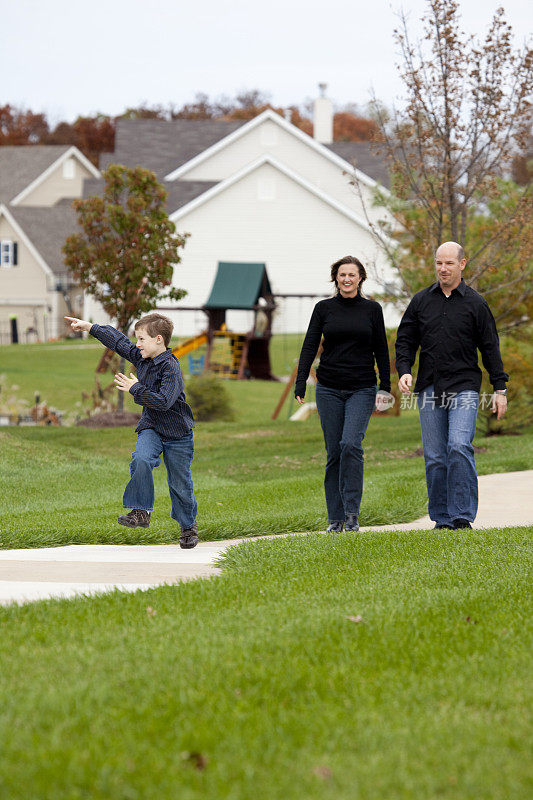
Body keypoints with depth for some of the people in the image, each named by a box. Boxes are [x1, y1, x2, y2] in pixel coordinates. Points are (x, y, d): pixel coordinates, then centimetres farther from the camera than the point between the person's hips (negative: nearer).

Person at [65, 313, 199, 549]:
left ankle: (189, 526, 23)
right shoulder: (140, 357, 2)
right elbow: (118, 341, 15)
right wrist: (89, 327, 18)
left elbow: (164, 401, -29)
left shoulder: (171, 367, -22)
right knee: (141, 459, -26)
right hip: (151, 427, 5)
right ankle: (141, 512, -20)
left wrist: (136, 389, -23)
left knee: (180, 483, 2)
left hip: (177, 432, -5)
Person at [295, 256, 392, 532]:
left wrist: (385, 387, 4)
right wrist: (300, 384, -7)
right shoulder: (323, 309, 5)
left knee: (351, 444, -20)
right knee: (334, 452, 1)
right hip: (329, 390, 1)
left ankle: (352, 512, -14)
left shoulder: (372, 309, 5)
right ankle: (335, 518, 7)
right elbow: (309, 347, 2)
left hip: (362, 390, -1)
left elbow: (381, 351, 8)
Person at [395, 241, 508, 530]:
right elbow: (405, 340, 14)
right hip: (430, 390, 3)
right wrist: (404, 371, -4)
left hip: (464, 388, -3)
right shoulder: (421, 301, 10)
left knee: (459, 447, -18)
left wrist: (500, 388, 3)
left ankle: (462, 515, -15)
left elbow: (490, 348, 6)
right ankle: (442, 519, 9)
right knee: (434, 457, 2)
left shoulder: (475, 304, 3)